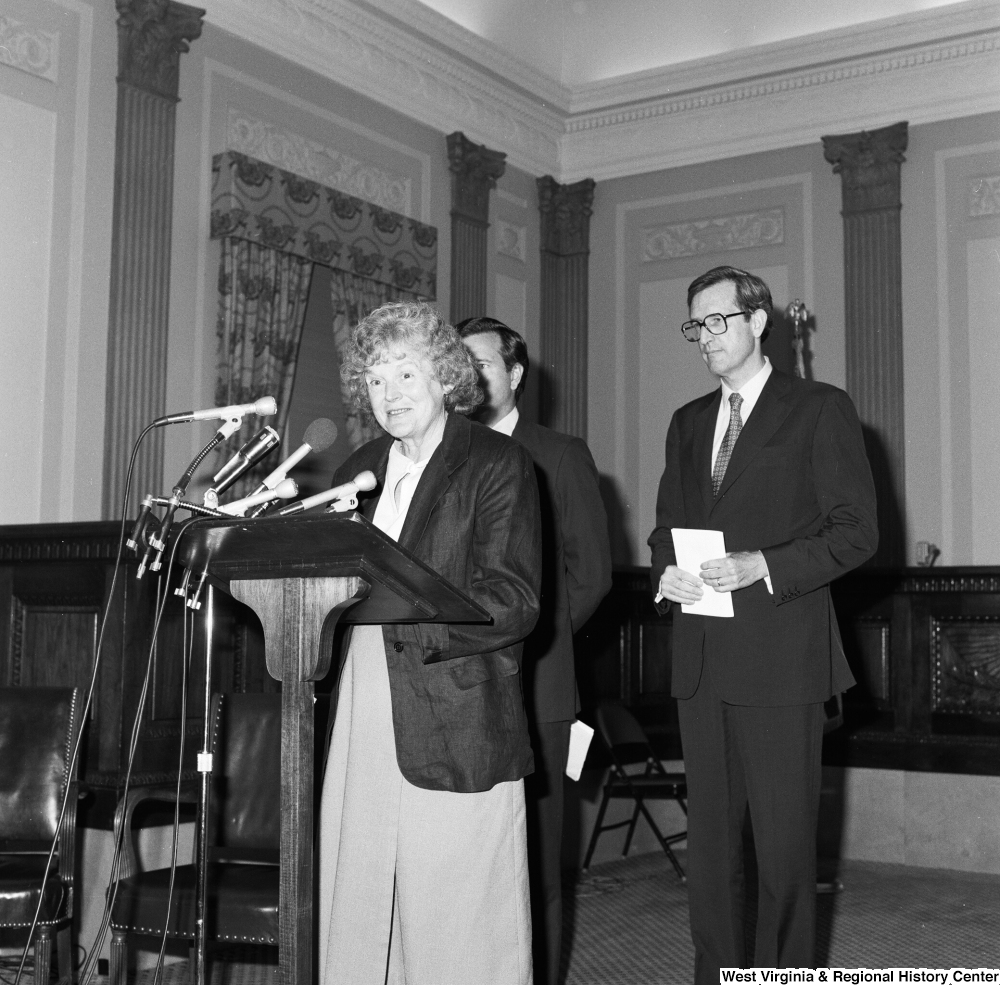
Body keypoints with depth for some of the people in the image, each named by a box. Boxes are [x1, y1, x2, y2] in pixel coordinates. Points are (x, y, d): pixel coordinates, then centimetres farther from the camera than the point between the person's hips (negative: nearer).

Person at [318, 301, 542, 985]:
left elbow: (513, 603, -13)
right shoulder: (360, 471, 16)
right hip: (363, 737, 5)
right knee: (356, 923, 9)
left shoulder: (498, 463, -2)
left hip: (457, 735, -5)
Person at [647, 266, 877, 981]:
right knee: (709, 840, 11)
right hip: (700, 656, 6)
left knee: (785, 840, -1)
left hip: (780, 657, -5)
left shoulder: (821, 410, 0)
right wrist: (666, 569, -1)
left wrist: (764, 566, -18)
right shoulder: (688, 422, 18)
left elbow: (856, 531, -5)